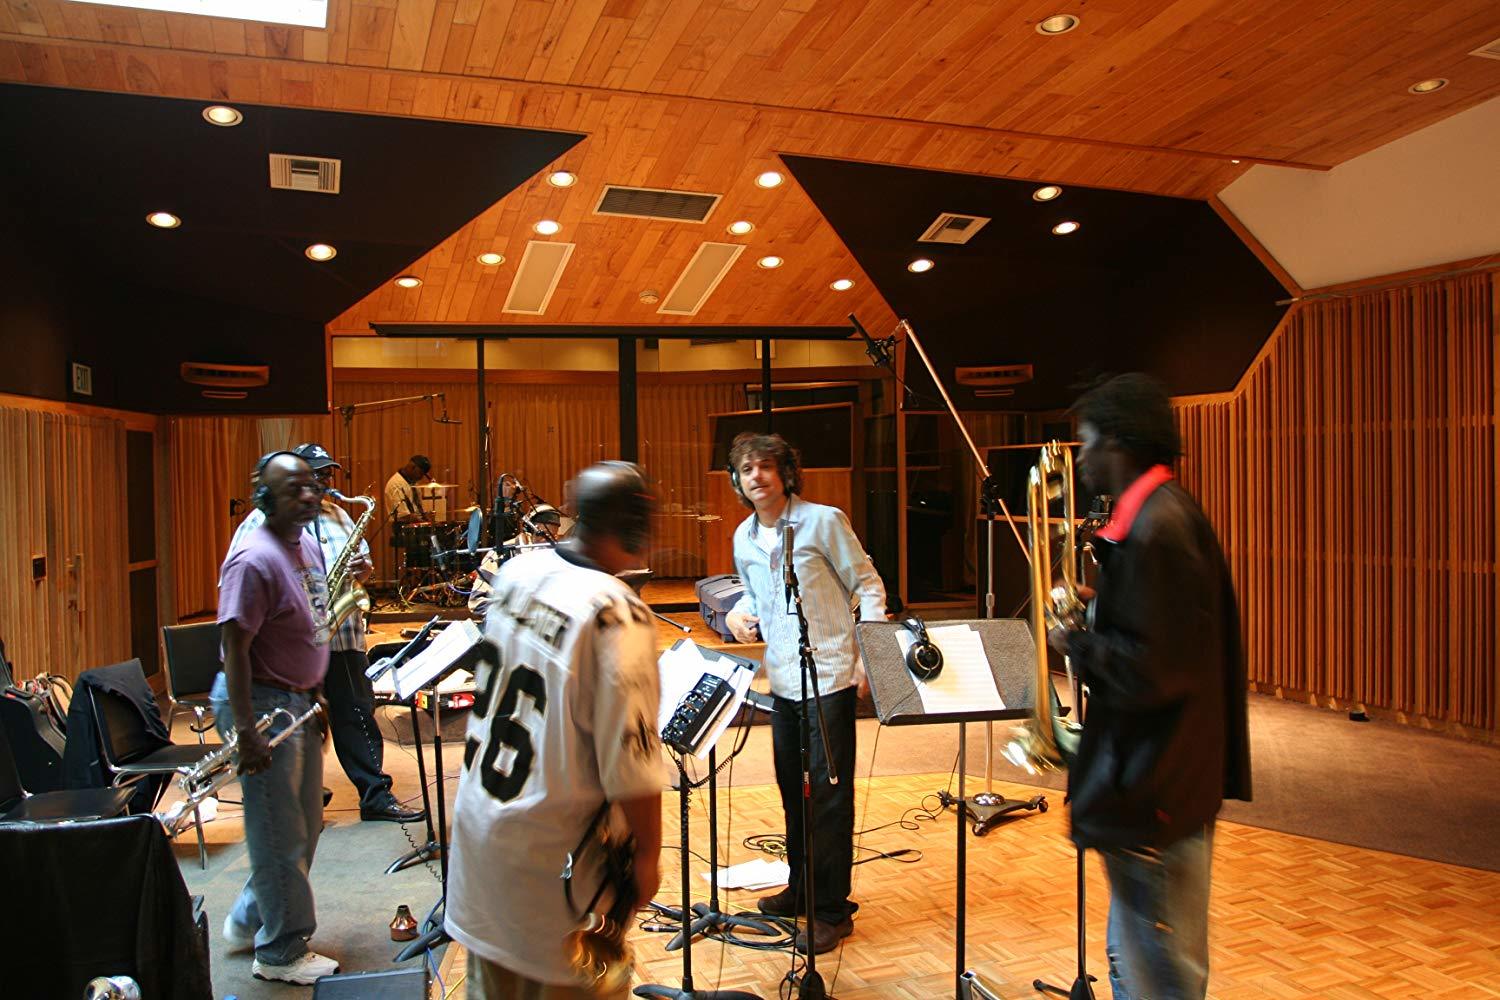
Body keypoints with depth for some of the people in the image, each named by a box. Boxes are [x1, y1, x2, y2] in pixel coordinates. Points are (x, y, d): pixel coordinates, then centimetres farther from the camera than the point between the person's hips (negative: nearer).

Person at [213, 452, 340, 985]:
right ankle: (280, 953, 21)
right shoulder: (254, 559, -22)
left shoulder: (308, 545, 7)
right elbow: (234, 648, -23)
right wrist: (246, 732, -23)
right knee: (281, 835, 3)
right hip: (262, 704, -9)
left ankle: (249, 920, 40)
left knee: (305, 825, 20)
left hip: (299, 701, 9)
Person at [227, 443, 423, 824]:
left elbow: (362, 556, 24)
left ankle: (377, 796, 13)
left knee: (357, 715, 7)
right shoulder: (266, 519, -2)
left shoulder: (338, 515, 17)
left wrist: (364, 568, -1)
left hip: (343, 636, 5)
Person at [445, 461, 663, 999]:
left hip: (477, 825, 7)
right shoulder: (618, 616, -26)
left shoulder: (515, 571, -4)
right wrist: (648, 854, -10)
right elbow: (630, 759, -23)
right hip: (552, 849, -7)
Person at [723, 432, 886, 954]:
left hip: (830, 676, -6)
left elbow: (868, 586, -5)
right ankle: (802, 886, 34)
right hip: (782, 680, 6)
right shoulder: (743, 538, 8)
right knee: (792, 788, 17)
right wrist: (739, 615, 0)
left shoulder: (823, 520, -9)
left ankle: (832, 910, 10)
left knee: (829, 792, -1)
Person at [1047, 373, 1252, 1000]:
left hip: (1153, 793, -10)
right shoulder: (1163, 511, 10)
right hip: (1164, 779, 10)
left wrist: (1074, 644, -13)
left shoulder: (1154, 527, -23)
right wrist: (1093, 610, 7)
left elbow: (1151, 669, -26)